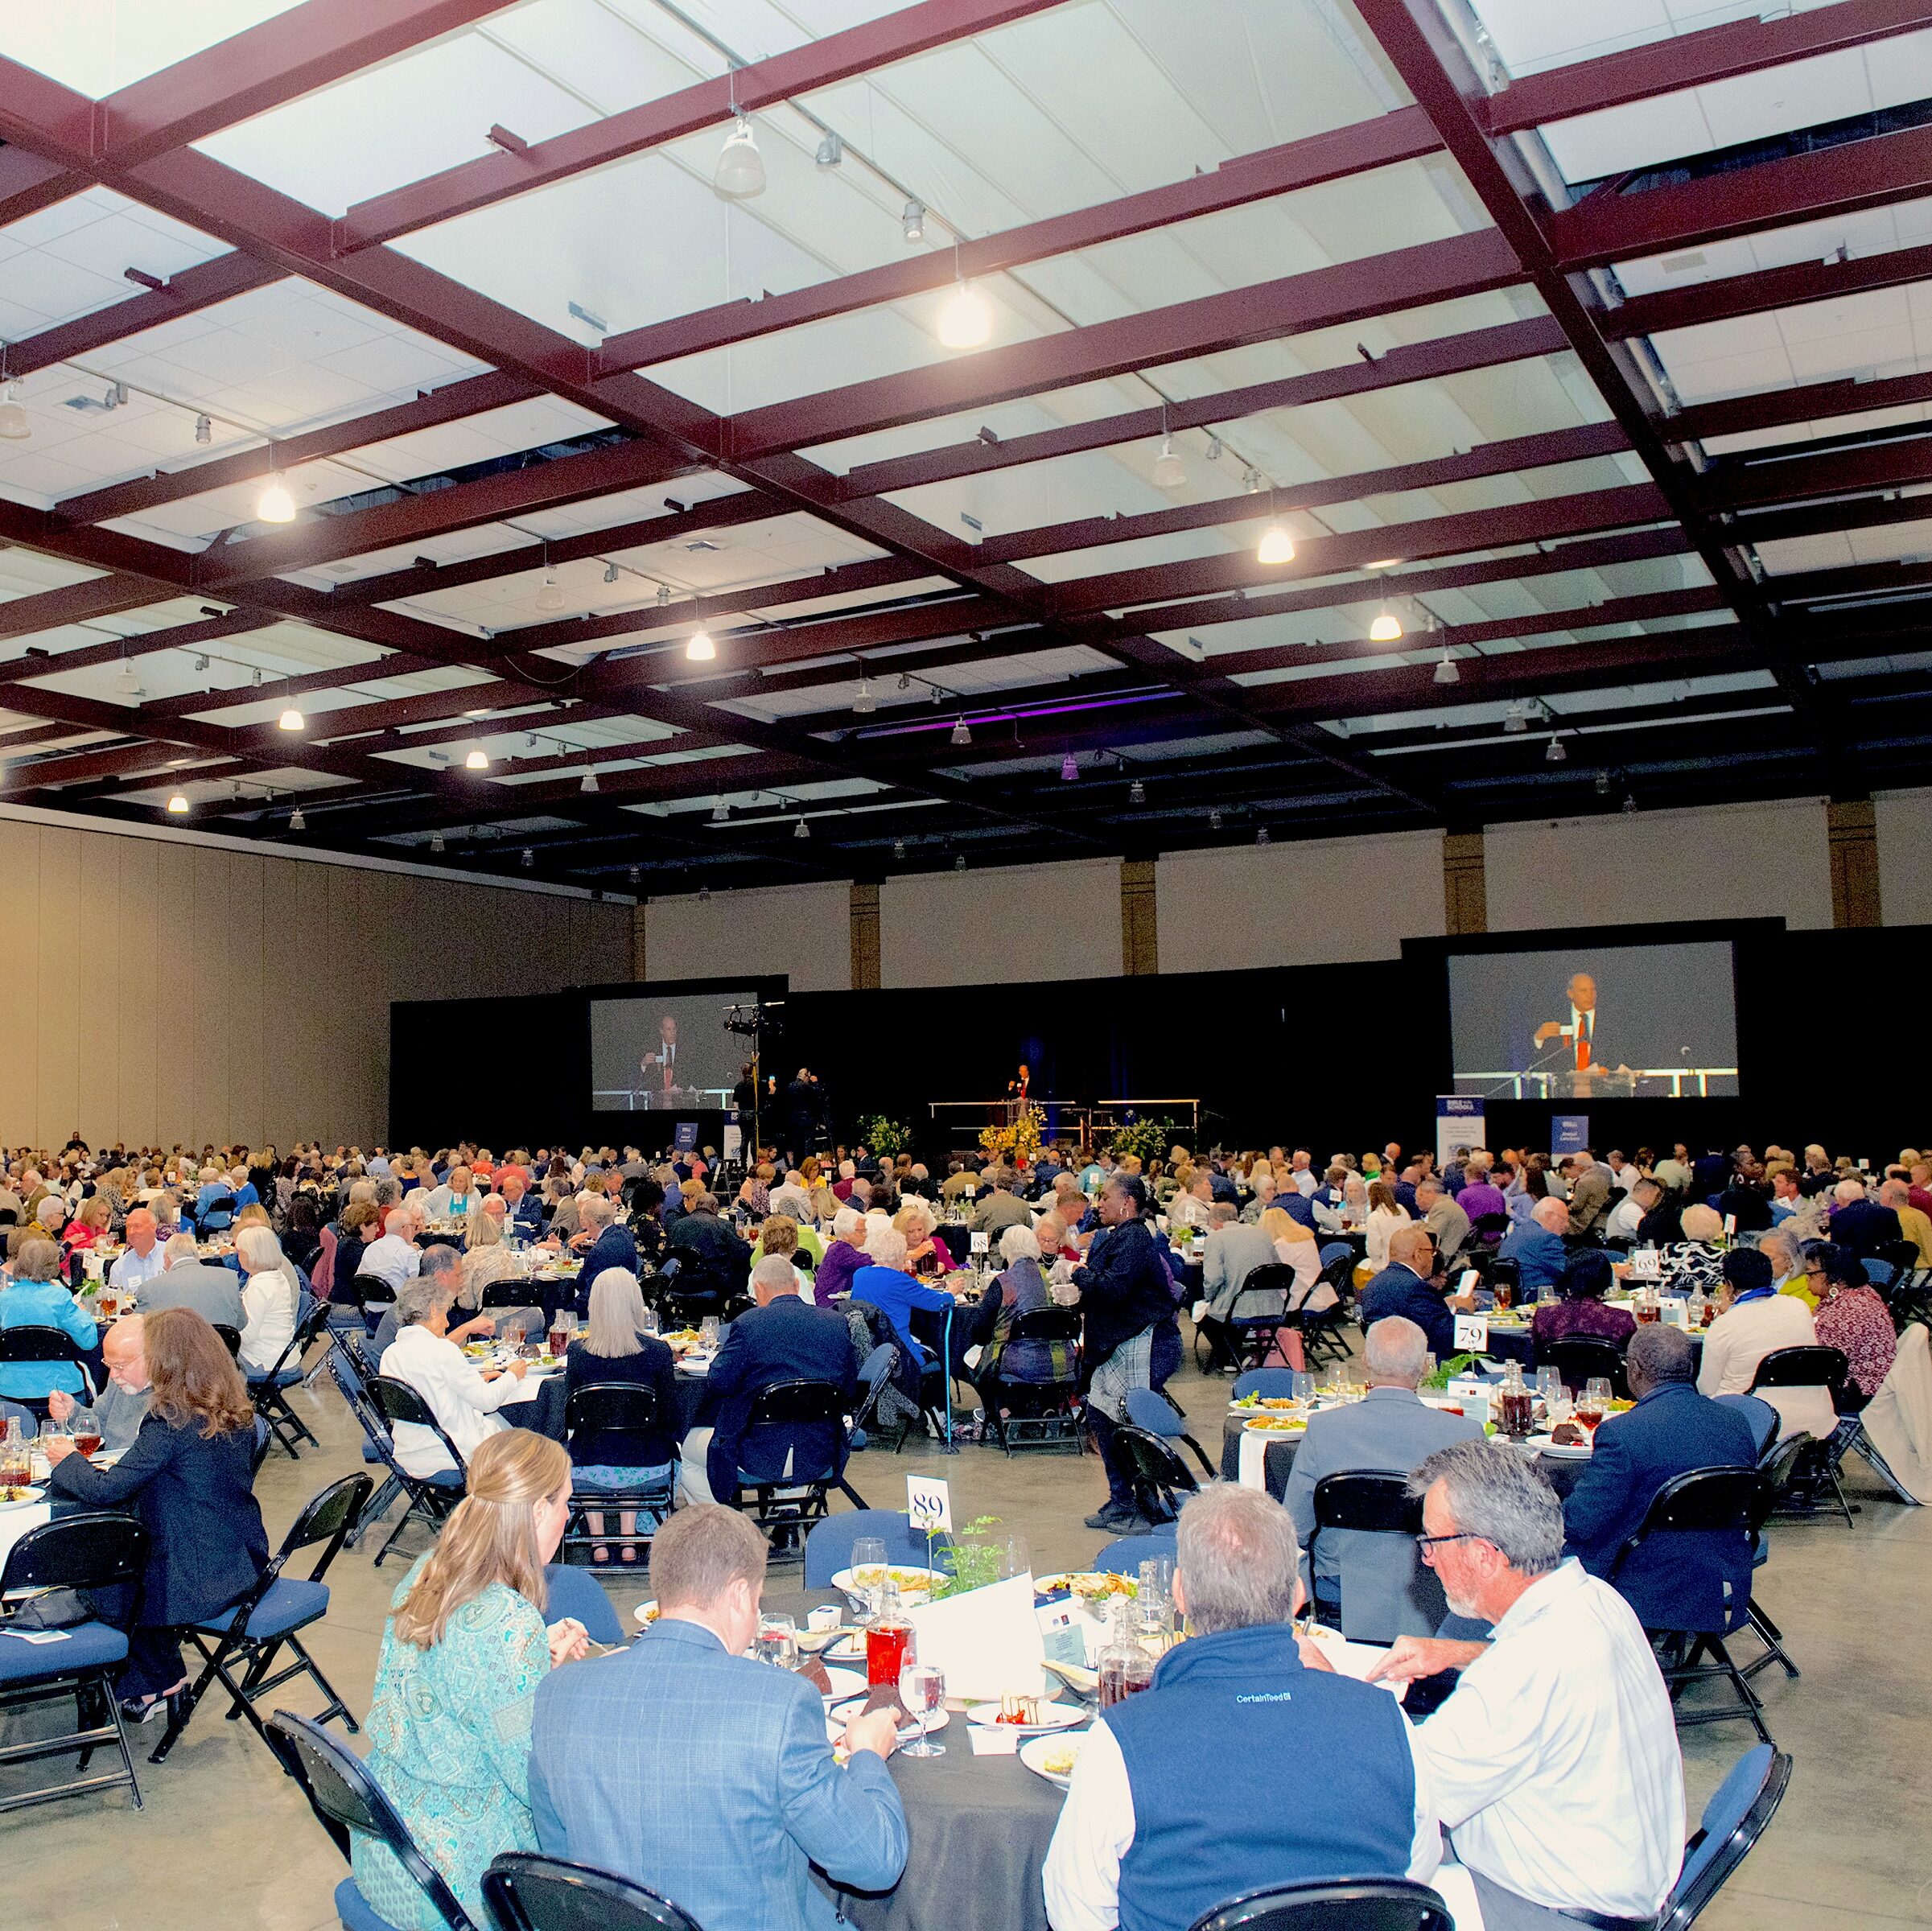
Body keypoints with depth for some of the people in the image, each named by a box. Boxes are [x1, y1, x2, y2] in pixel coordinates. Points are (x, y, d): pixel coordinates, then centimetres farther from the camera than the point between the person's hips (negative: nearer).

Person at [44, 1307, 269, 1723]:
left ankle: (154, 1686, 34)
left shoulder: (172, 1422, -22)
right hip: (243, 1561, 7)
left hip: (203, 1579, -7)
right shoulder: (235, 1411, 2)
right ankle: (163, 1679, 32)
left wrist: (66, 1460, -1)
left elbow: (108, 1491, -19)